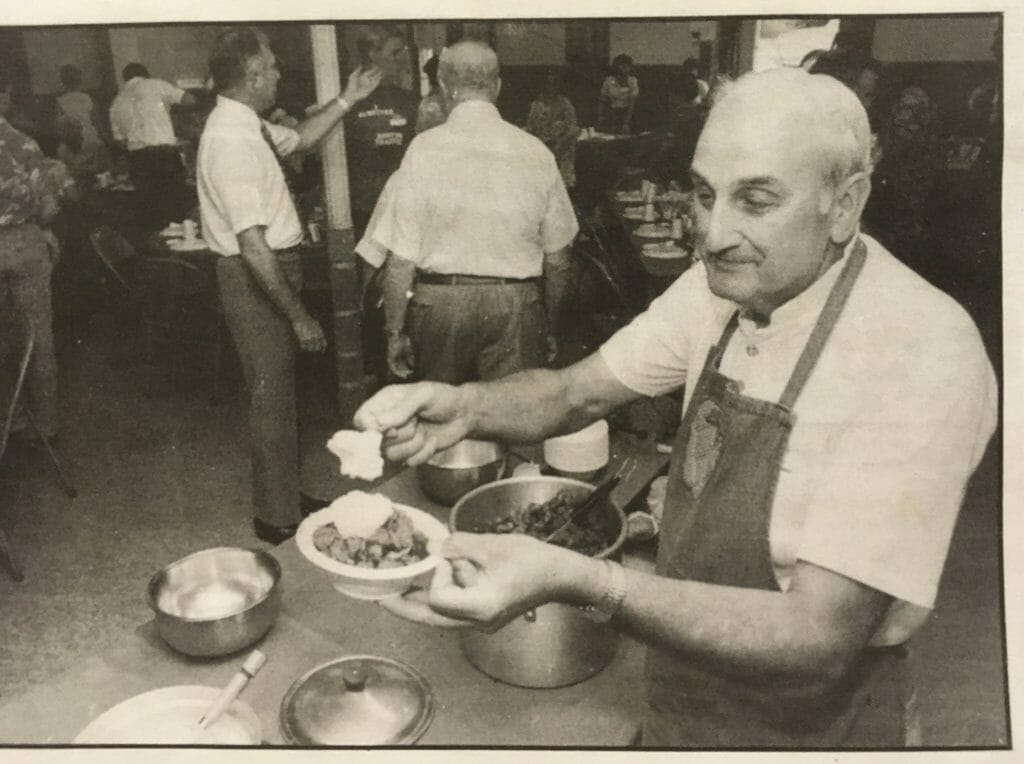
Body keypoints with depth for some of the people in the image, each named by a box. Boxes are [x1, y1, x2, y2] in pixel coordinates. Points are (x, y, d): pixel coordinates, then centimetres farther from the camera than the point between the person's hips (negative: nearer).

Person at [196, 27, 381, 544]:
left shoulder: (246, 126, 7)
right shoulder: (231, 142, -23)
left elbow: (299, 139, 29)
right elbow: (253, 245, -27)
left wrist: (346, 101, 20)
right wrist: (298, 315, -24)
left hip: (269, 273, 10)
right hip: (255, 283, -10)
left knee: (278, 394, 20)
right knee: (272, 400, 2)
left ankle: (283, 498, 36)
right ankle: (276, 518, 18)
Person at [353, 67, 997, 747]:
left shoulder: (925, 357, -29)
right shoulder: (724, 283, -8)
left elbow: (821, 636, -31)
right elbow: (578, 391, -3)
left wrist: (577, 581, -42)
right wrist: (465, 407, -23)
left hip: (812, 719, -5)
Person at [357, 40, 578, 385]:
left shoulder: (424, 149, -6)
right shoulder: (535, 152, 0)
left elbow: (401, 259, -8)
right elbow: (557, 259, 5)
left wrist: (395, 333, 2)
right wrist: (549, 326, 17)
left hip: (440, 303, 0)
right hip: (516, 305, 1)